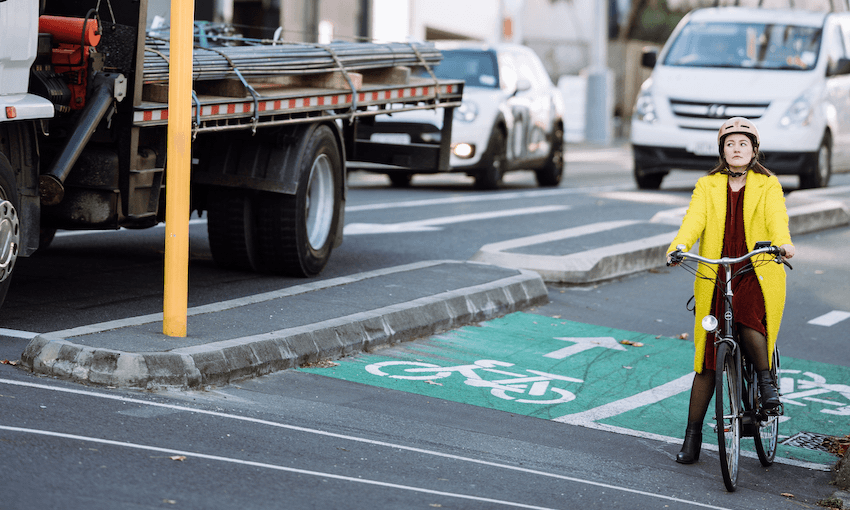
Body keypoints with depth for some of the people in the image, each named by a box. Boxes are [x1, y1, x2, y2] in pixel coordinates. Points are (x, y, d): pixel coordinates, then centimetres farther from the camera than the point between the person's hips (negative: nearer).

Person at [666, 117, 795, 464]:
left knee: (749, 323, -32)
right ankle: (693, 434, 10)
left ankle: (766, 377, -1)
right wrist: (679, 247, -26)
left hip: (758, 274, -2)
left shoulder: (768, 185, 8)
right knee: (706, 358, 0)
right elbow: (694, 219, -5)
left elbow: (776, 217, -11)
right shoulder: (707, 186, 11)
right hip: (715, 278, 2)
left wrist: (782, 242, -34)